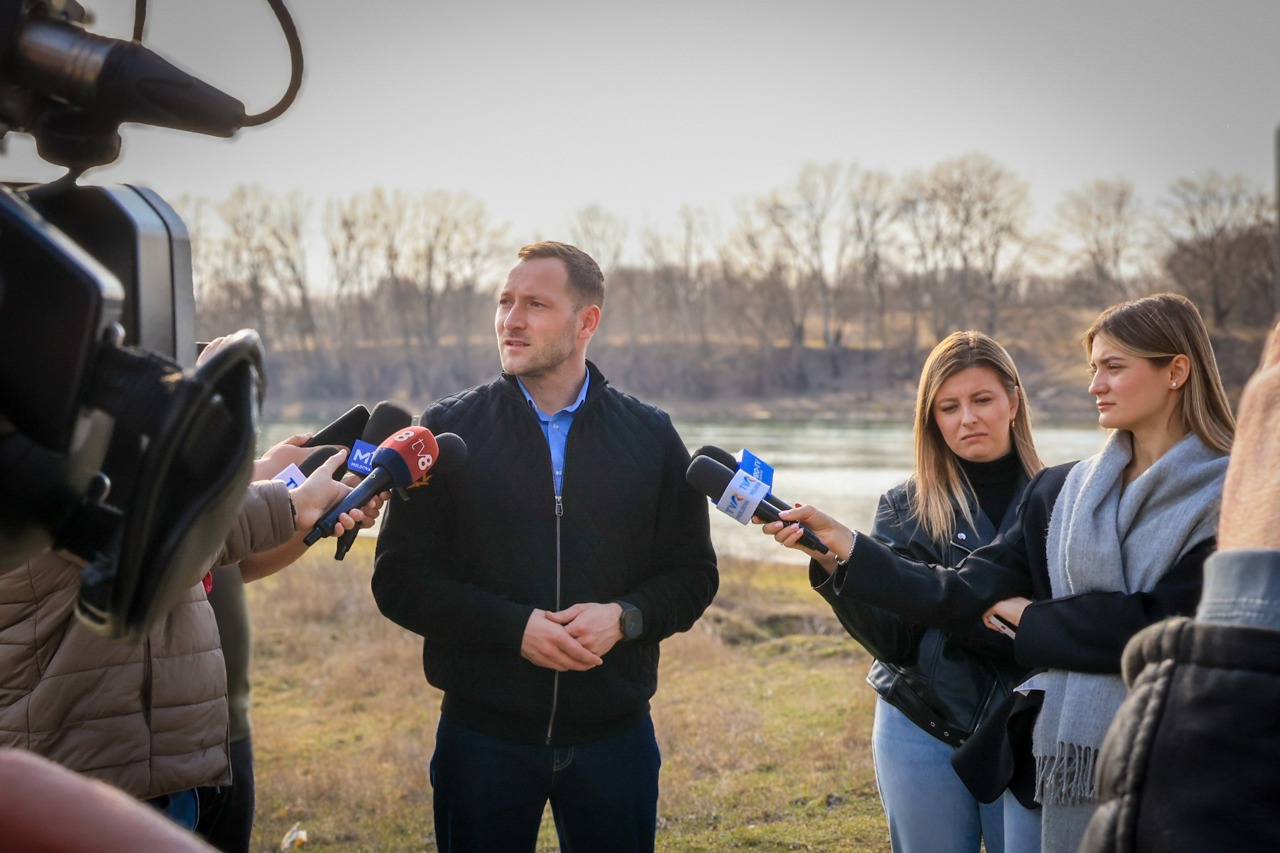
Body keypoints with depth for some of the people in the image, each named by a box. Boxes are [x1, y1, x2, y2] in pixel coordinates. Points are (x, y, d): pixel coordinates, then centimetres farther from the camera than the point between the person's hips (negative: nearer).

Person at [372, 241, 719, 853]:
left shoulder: (651, 436, 5)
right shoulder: (450, 431, 1)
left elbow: (693, 574, 8)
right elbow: (400, 579, -2)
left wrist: (624, 617, -13)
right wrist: (514, 627, -16)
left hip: (614, 733, 1)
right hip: (483, 734, -1)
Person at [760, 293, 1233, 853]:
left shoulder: (1228, 494, -5)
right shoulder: (1063, 491, 10)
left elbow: (1170, 625, -15)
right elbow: (963, 597, 4)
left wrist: (1034, 619, -3)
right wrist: (839, 545, -7)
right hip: (1077, 761, 4)